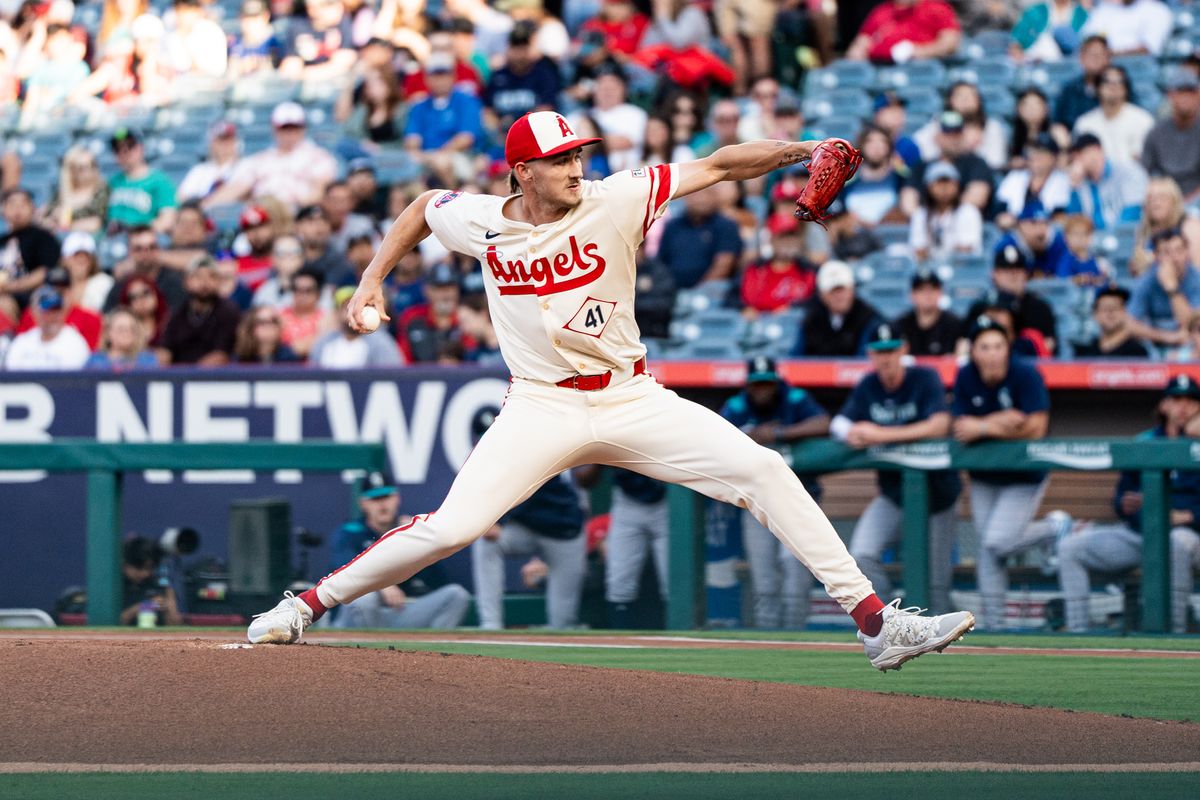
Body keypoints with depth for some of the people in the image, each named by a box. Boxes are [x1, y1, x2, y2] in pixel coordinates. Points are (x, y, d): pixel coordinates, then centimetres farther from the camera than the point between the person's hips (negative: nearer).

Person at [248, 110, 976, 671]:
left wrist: (798, 150, -23)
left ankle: (875, 622, -11)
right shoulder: (479, 223, -3)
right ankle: (306, 605, 1)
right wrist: (373, 278, 15)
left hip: (633, 400, 1)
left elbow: (714, 168, -11)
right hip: (542, 408, -1)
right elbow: (424, 206, 19)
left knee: (764, 472, -13)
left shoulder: (614, 202, -7)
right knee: (450, 529, -17)